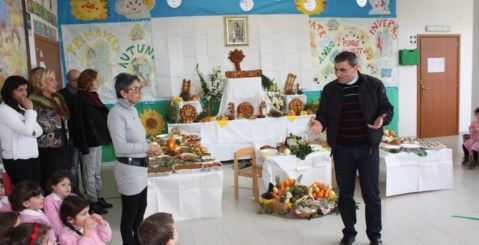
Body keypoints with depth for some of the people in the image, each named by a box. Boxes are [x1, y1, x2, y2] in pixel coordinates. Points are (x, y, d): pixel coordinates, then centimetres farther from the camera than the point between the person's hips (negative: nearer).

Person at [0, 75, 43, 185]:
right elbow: (27, 130, -22)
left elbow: (39, 130, 11)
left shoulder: (22, 107, 13)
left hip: (33, 156, 7)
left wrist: (32, 132, -11)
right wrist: (30, 110, -10)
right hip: (16, 159, -7)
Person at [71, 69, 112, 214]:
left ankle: (99, 198, 27)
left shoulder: (92, 96, 11)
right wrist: (83, 145, -23)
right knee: (90, 173, 2)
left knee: (97, 171, 17)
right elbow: (80, 122, -19)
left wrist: (105, 135, 14)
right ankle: (92, 202, 11)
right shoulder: (80, 98, -14)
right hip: (89, 141, -9)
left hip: (97, 138, 9)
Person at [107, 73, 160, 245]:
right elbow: (121, 146, -26)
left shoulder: (132, 109, 7)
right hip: (129, 169, -9)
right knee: (129, 213, 7)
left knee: (141, 209, 23)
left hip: (140, 167, 9)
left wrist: (149, 146, 0)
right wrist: (146, 147, -18)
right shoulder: (116, 113, -20)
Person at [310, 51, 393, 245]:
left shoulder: (374, 85, -2)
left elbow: (387, 108, 2)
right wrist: (320, 123, -15)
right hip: (342, 150, 2)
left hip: (368, 148, -2)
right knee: (345, 193, 12)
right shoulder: (329, 89, 2)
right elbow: (323, 113, 7)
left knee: (371, 194, 6)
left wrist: (381, 119, -19)